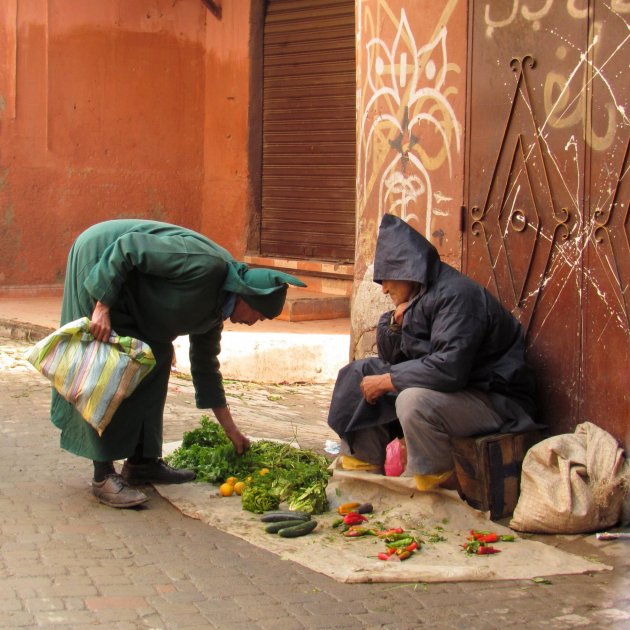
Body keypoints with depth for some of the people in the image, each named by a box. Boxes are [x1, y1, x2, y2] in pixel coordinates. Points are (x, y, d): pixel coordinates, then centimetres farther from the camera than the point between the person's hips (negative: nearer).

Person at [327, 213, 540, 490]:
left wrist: (386, 381, -22)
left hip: (495, 400, -10)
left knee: (414, 401, -37)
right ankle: (361, 464, 7)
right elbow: (390, 357, 12)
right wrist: (396, 321, -9)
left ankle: (442, 487, -18)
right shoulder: (419, 296, 7)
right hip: (450, 387, 10)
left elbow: (449, 369, -34)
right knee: (360, 373, 8)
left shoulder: (456, 296, -23)